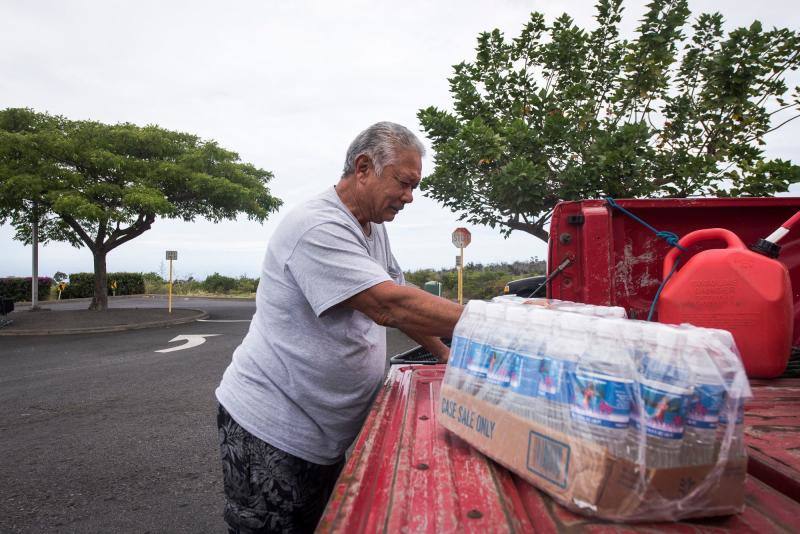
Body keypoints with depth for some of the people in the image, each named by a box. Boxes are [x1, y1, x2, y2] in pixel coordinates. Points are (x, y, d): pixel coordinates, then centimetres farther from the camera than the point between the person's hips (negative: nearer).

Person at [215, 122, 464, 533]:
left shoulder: (374, 229, 7)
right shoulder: (318, 227, -24)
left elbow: (398, 303, 15)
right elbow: (389, 305, -32)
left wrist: (445, 353, 6)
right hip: (271, 432, -9)